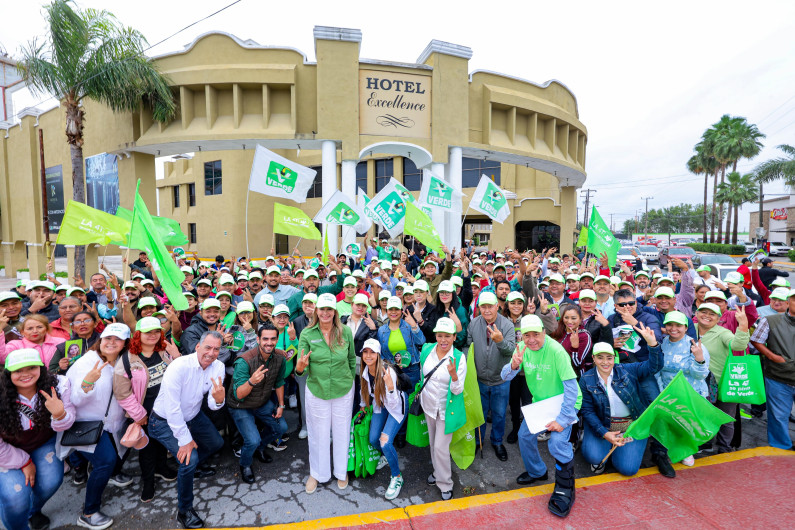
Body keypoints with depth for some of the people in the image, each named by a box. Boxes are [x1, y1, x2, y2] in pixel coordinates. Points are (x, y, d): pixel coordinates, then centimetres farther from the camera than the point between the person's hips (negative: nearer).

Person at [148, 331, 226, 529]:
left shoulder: (218, 367, -14)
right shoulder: (179, 367, -32)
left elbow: (212, 405, -14)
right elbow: (172, 409, -28)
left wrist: (219, 399, -39)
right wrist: (185, 440, -23)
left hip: (193, 416, 7)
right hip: (165, 422, -6)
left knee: (217, 443, 17)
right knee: (189, 458, -20)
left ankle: (194, 466, 47)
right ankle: (184, 511, 2)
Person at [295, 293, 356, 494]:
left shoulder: (345, 332, -11)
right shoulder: (307, 334, -12)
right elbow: (303, 370, -11)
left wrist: (351, 381, 8)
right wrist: (300, 367, -33)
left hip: (343, 391, 1)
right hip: (316, 391, 0)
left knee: (342, 432, 17)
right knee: (318, 434, 16)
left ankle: (342, 471, 43)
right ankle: (316, 473, 42)